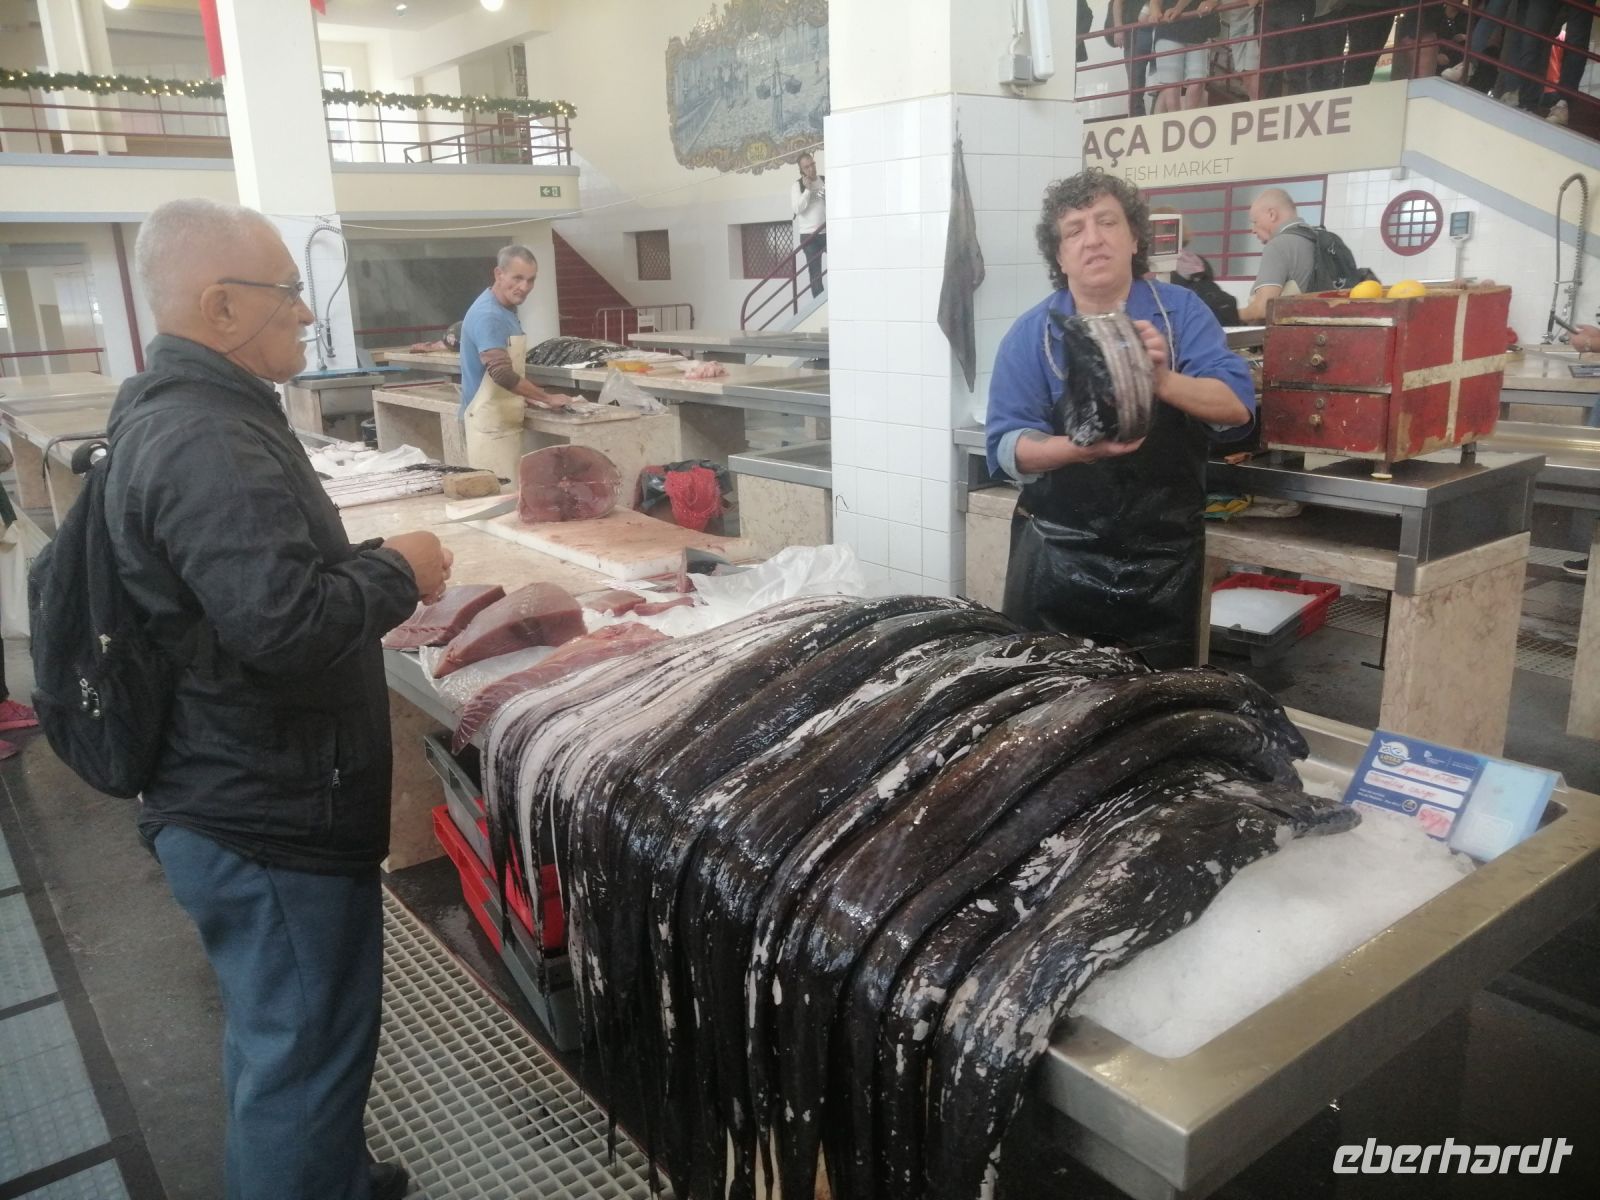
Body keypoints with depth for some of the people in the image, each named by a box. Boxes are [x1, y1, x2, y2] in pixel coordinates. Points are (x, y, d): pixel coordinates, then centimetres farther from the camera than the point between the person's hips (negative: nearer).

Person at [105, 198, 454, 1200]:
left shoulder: (181, 411, 10)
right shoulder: (207, 442, -25)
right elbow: (286, 625, -31)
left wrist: (372, 586, 10)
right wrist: (396, 572, -16)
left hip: (245, 796, 11)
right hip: (270, 815, -11)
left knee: (282, 1037, 26)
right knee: (308, 1051, 6)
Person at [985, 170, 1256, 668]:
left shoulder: (1181, 312, 0)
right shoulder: (1032, 333, -2)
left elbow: (1238, 407, -10)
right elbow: (1008, 446, -8)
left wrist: (1165, 381, -30)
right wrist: (1078, 448, -28)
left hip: (1164, 560, 1)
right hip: (1057, 561, 0)